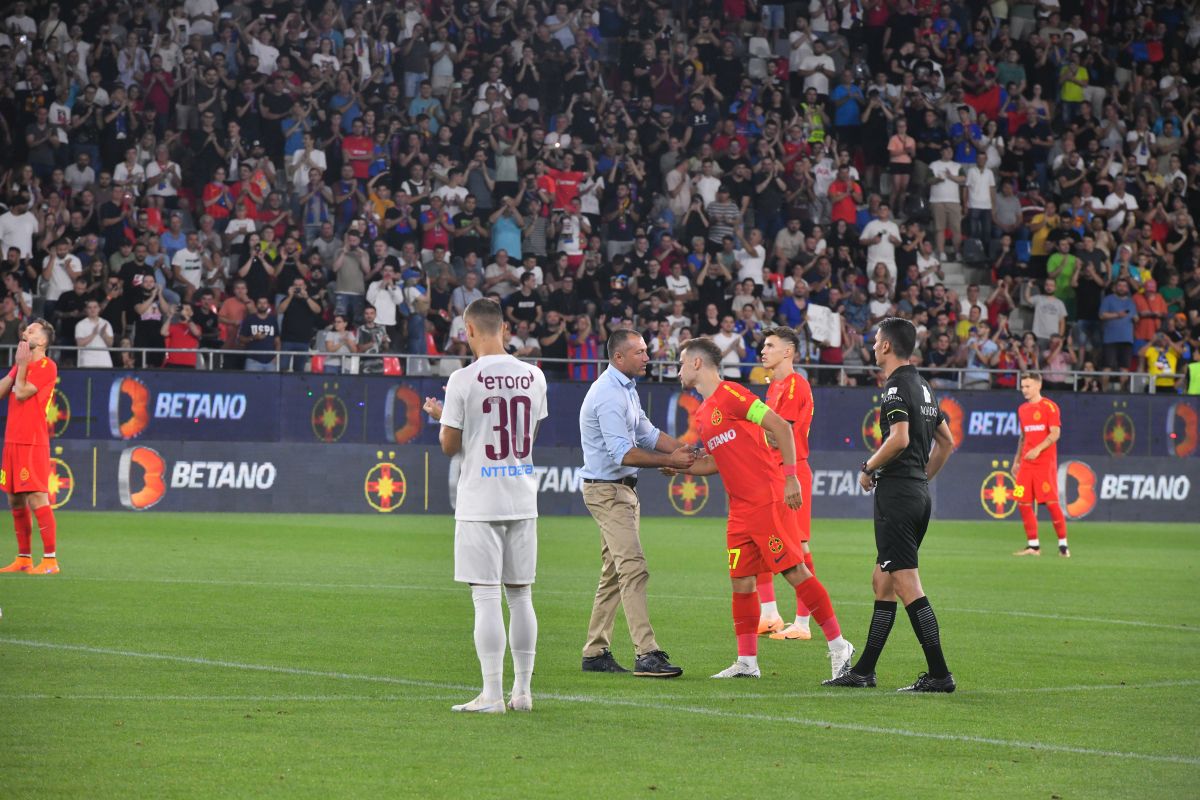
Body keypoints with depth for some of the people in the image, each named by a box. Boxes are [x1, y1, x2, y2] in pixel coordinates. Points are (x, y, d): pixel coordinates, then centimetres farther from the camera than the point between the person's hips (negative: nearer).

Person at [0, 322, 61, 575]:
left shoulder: (47, 366, -8)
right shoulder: (23, 364, 18)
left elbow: (21, 392, -16)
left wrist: (22, 364, -5)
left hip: (33, 443, -9)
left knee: (37, 499, -12)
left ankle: (50, 560, -12)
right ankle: (24, 559, 15)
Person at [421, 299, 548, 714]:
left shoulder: (464, 379, -12)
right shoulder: (533, 376, 4)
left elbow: (450, 446, -7)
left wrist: (440, 414, 16)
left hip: (480, 503, -5)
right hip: (523, 499, 5)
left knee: (486, 596, -4)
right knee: (520, 595, 11)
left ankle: (492, 694, -6)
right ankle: (522, 691, 14)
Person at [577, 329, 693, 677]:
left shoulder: (626, 389, 14)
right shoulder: (609, 395, -20)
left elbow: (646, 433, 15)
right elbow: (623, 453, -26)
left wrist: (684, 450, 1)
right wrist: (670, 461, -25)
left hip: (623, 490, 11)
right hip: (607, 489, -11)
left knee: (614, 575, 13)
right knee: (634, 569, -17)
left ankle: (595, 653, 18)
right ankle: (647, 655, -23)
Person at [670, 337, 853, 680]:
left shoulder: (730, 395, -9)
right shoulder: (701, 416, 17)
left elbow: (781, 428, -13)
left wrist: (790, 477, -19)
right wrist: (681, 467, 14)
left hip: (768, 500, -9)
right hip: (740, 508, 9)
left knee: (794, 571, -9)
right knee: (741, 581, 5)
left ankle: (838, 646, -5)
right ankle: (746, 662, 9)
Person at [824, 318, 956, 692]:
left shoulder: (896, 387, -12)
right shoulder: (922, 387, 16)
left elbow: (900, 437, -26)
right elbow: (946, 441, 23)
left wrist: (868, 468, -11)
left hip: (896, 493, -10)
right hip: (919, 493, 10)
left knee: (908, 587, -9)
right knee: (882, 582, 14)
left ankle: (939, 674, -13)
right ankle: (863, 670, 18)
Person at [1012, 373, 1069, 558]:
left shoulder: (1049, 406, -5)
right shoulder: (1022, 409, 16)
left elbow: (1055, 433, -13)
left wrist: (1038, 449, -24)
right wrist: (1017, 459, 20)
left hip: (1045, 462, -7)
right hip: (1026, 464, 7)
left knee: (1051, 502, -9)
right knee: (1023, 503, 2)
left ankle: (1063, 545, -3)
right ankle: (1033, 545, 9)